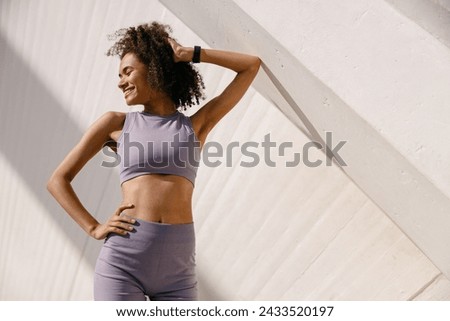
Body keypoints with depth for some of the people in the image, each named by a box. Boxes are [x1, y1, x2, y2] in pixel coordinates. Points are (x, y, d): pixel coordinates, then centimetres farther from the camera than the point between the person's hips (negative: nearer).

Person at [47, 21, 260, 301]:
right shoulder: (116, 124, 11)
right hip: (122, 259, -1)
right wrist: (94, 228, 2)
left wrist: (190, 54, 14)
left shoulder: (196, 125, 12)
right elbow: (58, 180, 14)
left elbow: (252, 65, 14)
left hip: (177, 266, 1)